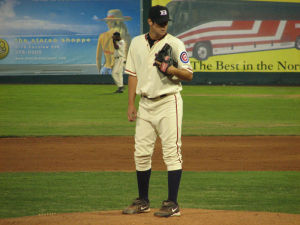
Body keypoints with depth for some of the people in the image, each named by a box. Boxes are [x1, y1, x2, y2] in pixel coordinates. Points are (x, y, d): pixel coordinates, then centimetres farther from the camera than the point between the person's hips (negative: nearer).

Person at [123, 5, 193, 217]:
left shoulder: (175, 44, -4)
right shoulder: (137, 43, 10)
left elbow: (189, 74, -6)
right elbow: (133, 74, 13)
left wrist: (170, 69, -24)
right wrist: (131, 103, 6)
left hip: (168, 102, -5)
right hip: (145, 104, 5)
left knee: (171, 152, -8)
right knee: (141, 153, 7)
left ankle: (172, 204, -6)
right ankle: (143, 201, 19)